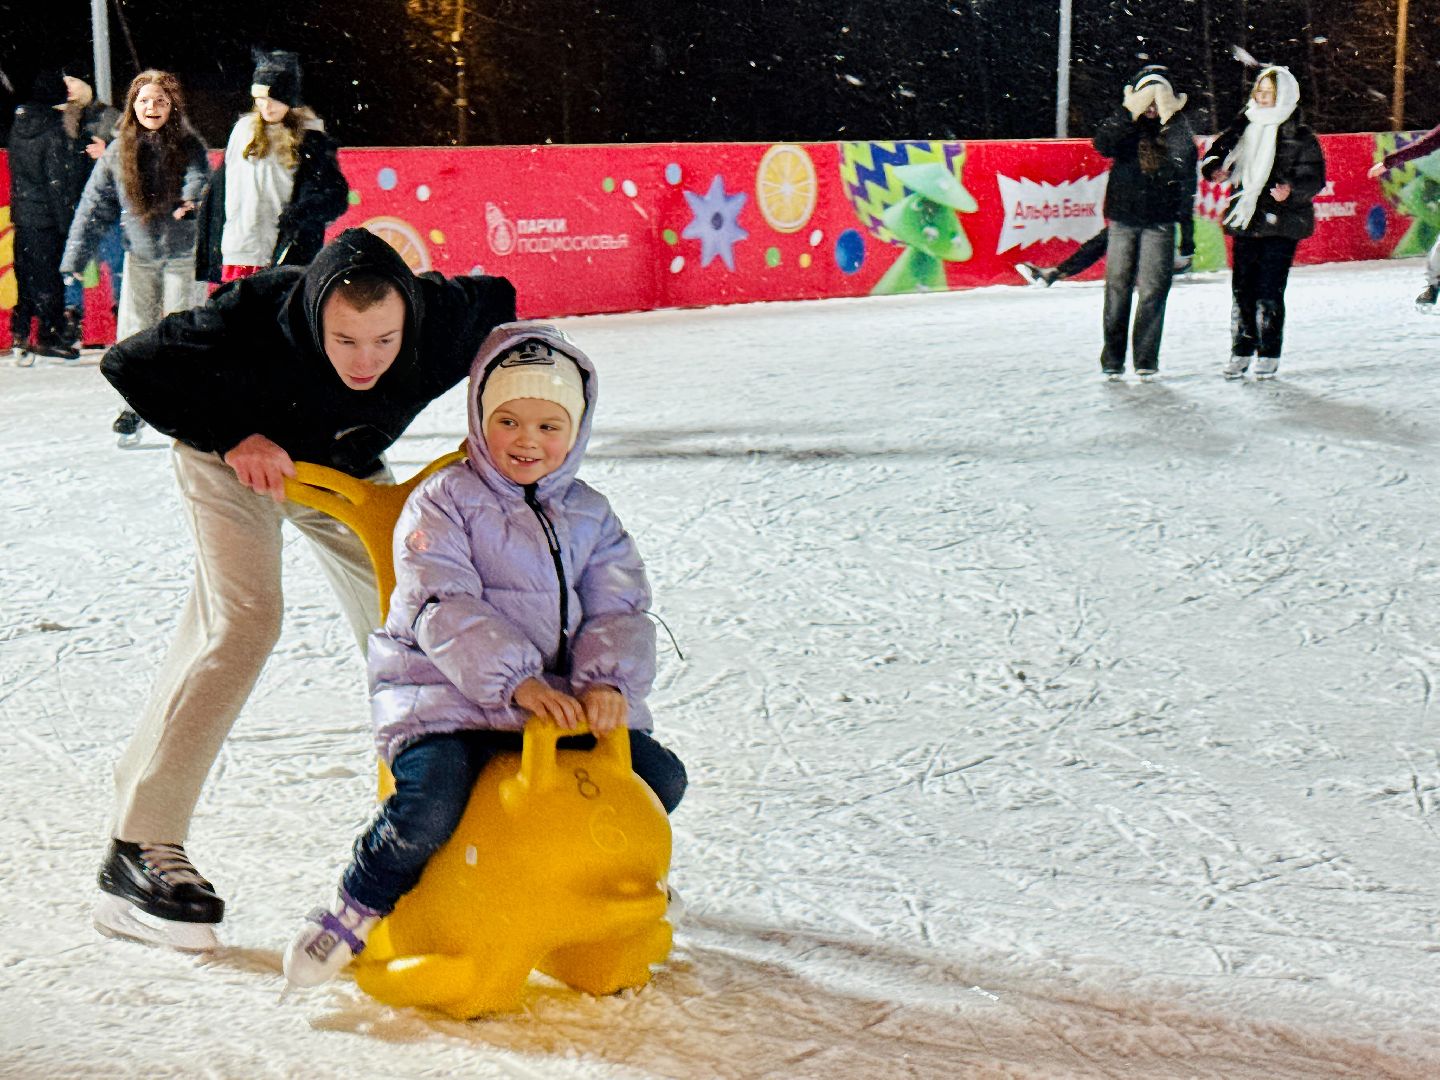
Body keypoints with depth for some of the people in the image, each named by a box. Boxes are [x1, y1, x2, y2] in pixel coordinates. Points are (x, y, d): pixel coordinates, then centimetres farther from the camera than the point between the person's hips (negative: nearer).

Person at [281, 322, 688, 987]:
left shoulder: (591, 516, 15)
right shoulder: (443, 501, 0)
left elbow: (619, 612, 6)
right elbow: (443, 610, -13)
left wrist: (608, 682, -17)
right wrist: (516, 680, -27)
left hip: (561, 696, 5)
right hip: (444, 694, -5)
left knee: (660, 777, -7)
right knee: (429, 805, -30)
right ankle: (358, 908, 0)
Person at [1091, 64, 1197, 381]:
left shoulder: (1177, 129, 4)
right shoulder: (1125, 125, 5)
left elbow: (1186, 165, -6)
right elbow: (1103, 144, -14)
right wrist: (1129, 112, -20)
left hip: (1159, 222, -1)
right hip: (1123, 218, 1)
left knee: (1153, 289, -3)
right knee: (1118, 286, 3)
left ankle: (1146, 359, 3)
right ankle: (1112, 358, 9)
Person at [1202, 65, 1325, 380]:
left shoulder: (1300, 137, -3)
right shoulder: (1244, 127, 9)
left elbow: (1314, 178, -6)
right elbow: (1219, 151, 15)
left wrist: (1291, 189, -26)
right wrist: (1214, 169, -9)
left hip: (1280, 225, -4)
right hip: (1245, 222, 4)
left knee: (1269, 292, -5)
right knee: (1241, 290, 5)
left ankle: (1269, 355, 6)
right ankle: (1241, 353, 15)